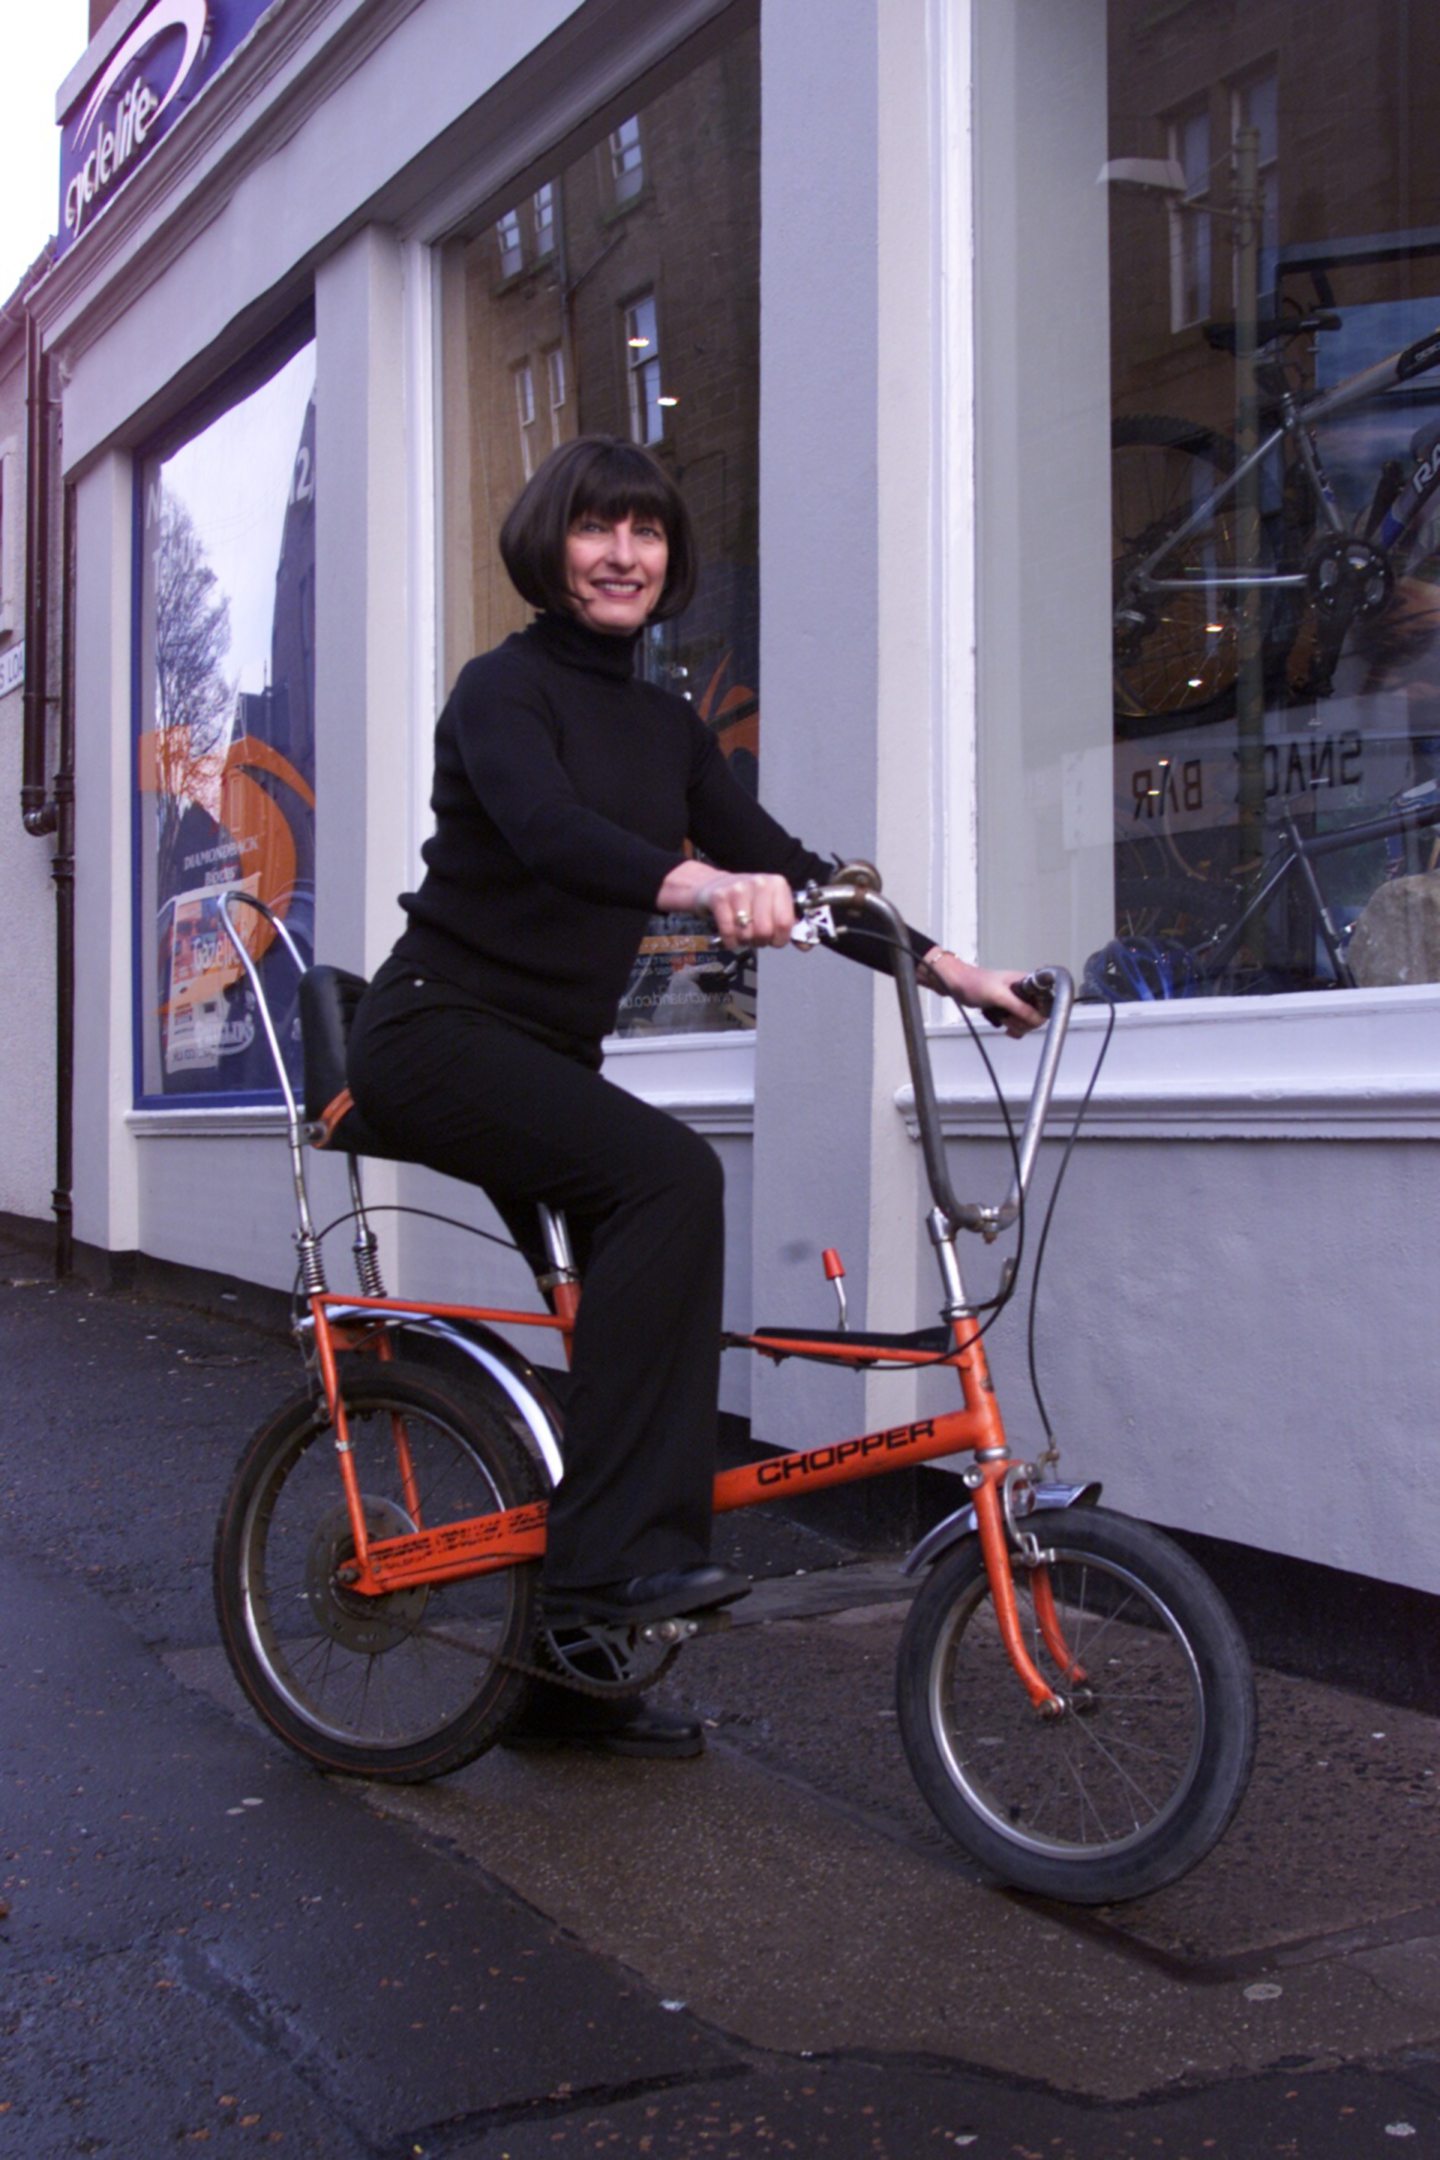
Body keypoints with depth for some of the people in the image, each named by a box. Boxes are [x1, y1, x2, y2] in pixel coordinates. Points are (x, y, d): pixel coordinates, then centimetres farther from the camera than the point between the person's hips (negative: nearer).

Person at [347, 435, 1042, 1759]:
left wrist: (944, 965, -4)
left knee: (629, 1309, 3)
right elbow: (548, 828, -31)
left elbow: (780, 865, 7)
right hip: (440, 1037, -8)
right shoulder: (504, 689, -10)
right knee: (668, 1176, -30)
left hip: (548, 1056, 8)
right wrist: (698, 882, -50)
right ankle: (620, 1551, -29)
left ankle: (568, 1677, 16)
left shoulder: (664, 726, 12)